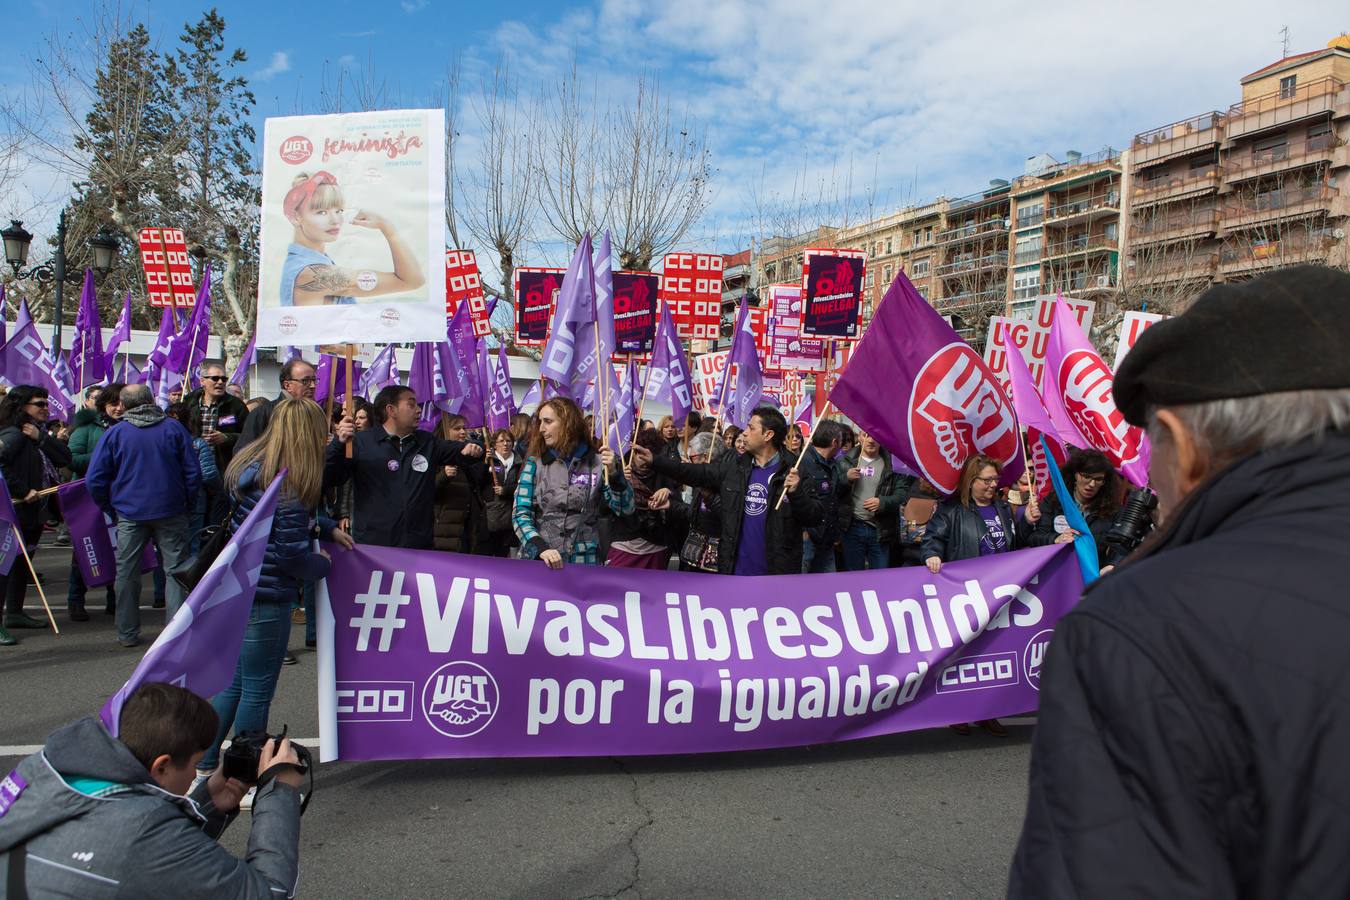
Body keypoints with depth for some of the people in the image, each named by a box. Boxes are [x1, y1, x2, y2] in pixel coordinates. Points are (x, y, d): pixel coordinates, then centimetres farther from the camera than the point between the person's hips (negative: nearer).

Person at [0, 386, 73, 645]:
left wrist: (41, 437, -12)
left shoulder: (39, 435, 11)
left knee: (22, 562, 18)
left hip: (32, 511, 9)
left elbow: (65, 458, 0)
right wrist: (22, 492, -24)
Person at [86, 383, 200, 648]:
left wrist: (110, 508, 12)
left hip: (130, 514, 1)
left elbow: (94, 480, -1)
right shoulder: (174, 428, 0)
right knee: (175, 570, 4)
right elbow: (193, 472, -1)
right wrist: (187, 505, 9)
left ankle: (127, 633, 17)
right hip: (170, 511, 0)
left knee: (127, 573, 10)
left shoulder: (114, 433, 0)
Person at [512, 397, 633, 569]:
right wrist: (541, 548, -20)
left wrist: (614, 473, -16)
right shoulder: (534, 464, 3)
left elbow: (625, 509, 0)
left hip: (583, 562, 0)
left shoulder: (597, 463, 2)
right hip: (536, 560, 0)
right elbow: (521, 514, -4)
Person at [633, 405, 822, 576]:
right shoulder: (733, 465, 7)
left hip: (778, 575, -4)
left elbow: (815, 518, -8)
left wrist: (796, 493, -26)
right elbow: (696, 473, 10)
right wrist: (654, 461, 6)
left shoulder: (794, 472, -6)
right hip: (734, 570, 4)